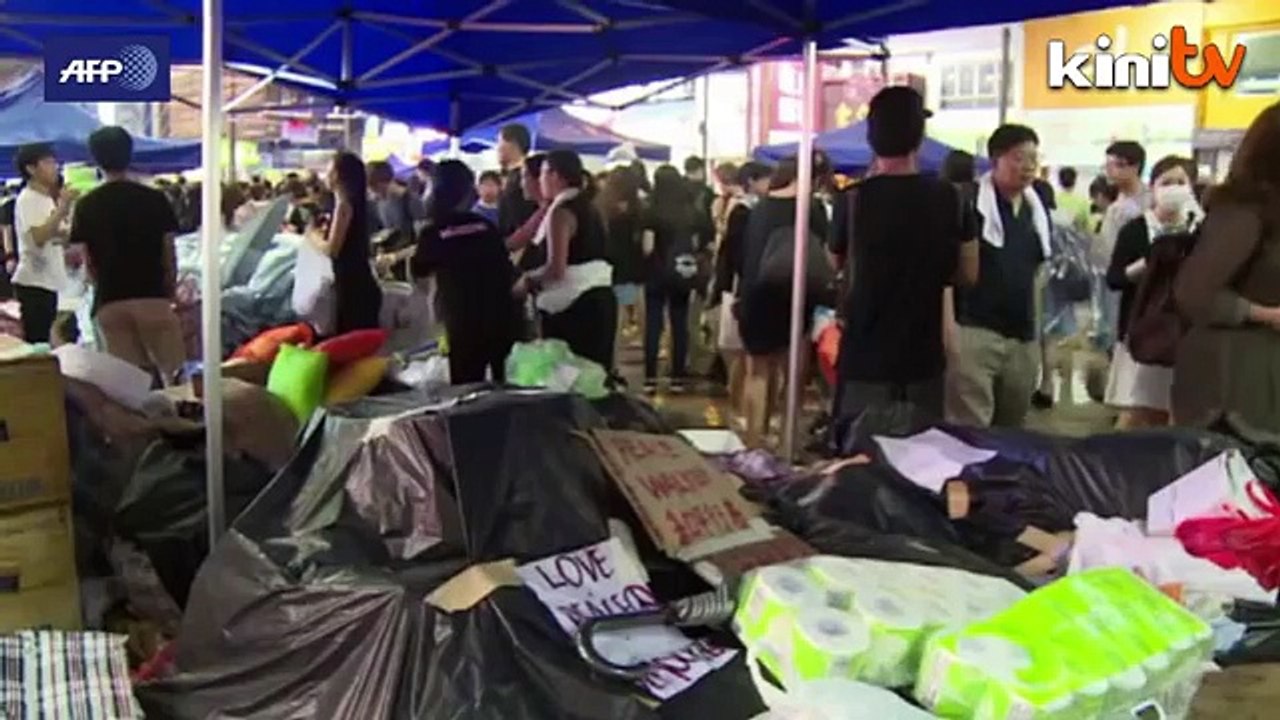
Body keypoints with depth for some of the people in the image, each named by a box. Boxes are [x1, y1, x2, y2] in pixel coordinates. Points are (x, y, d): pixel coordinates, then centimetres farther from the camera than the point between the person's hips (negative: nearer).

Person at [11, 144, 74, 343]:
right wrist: (63, 207, -22)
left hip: (49, 280, 9)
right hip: (33, 281, -9)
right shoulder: (27, 199, -11)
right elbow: (39, 237, -25)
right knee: (34, 341, -8)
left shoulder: (47, 199, 15)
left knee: (44, 340, 12)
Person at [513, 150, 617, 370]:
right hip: (599, 298, 9)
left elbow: (556, 269, -19)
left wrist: (528, 280, -2)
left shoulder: (561, 211, -11)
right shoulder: (587, 208, 17)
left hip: (573, 304, -9)